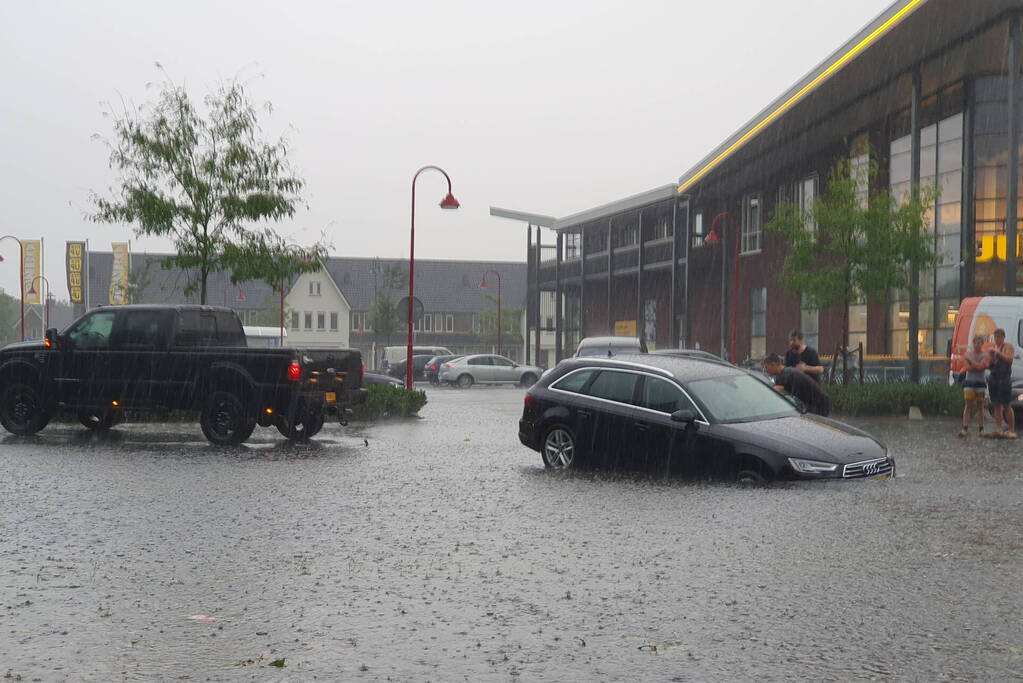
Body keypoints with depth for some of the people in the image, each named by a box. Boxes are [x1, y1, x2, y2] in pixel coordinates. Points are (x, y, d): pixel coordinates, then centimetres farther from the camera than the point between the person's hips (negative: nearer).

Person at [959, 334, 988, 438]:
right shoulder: (967, 354, 4)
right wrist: (980, 366, -10)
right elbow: (968, 368, -9)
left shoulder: (984, 355, 2)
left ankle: (980, 429, 9)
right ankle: (965, 429, -9)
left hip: (980, 383, 0)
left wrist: (970, 359, -9)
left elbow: (980, 367, -14)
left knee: (980, 406, 5)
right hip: (969, 382, 0)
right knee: (968, 406, -5)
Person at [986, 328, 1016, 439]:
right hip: (993, 378, 6)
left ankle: (1011, 430, -7)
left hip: (1004, 378, -6)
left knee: (1007, 406, -9)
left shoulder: (1008, 347, 2)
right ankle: (998, 430, 4)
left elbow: (1009, 359, -16)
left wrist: (998, 353, -21)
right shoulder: (992, 348, 19)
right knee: (996, 406, 4)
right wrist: (990, 357, -1)